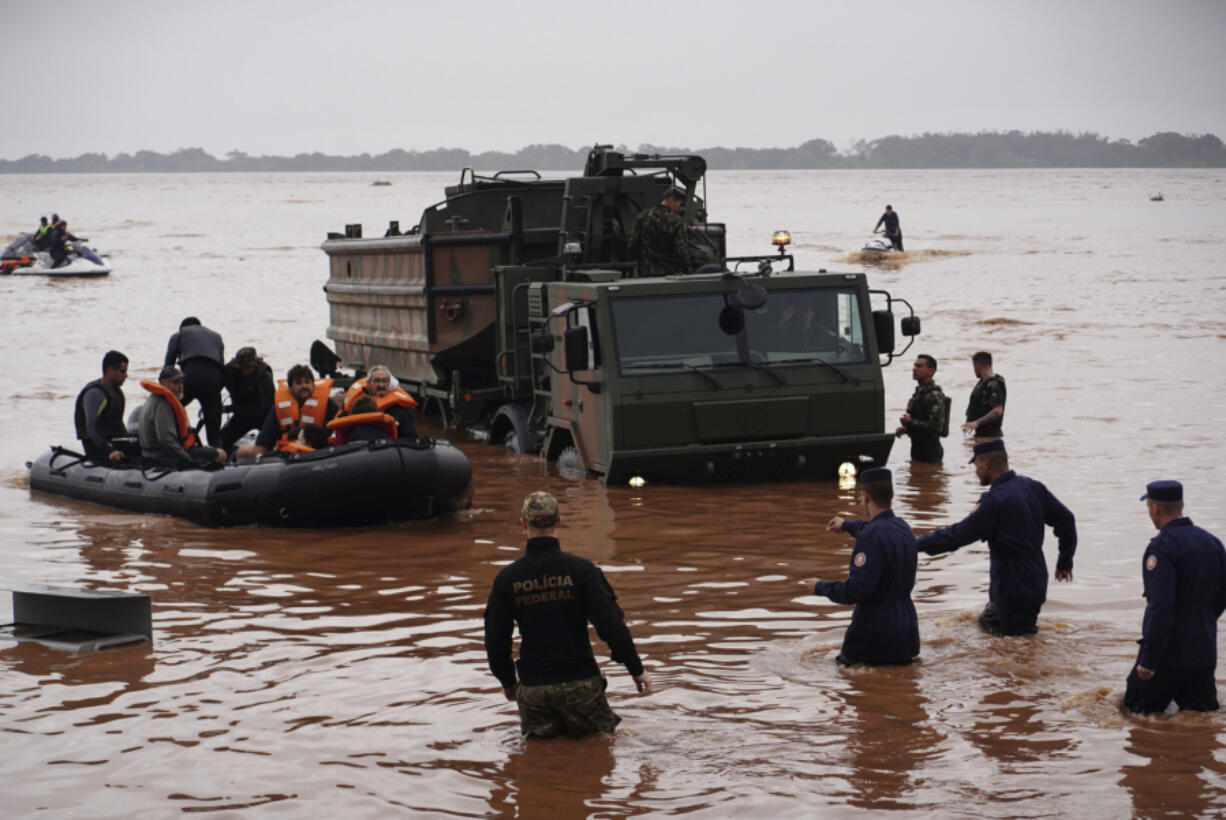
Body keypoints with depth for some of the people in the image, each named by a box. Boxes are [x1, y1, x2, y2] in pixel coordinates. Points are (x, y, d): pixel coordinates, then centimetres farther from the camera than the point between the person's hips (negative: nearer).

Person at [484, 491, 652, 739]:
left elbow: (496, 640, 3)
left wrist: (508, 681, 19)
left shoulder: (507, 578, -3)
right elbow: (611, 624, -12)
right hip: (580, 681, -1)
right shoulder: (581, 570, -9)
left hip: (533, 687, 1)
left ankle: (543, 729, -7)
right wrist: (636, 669, -1)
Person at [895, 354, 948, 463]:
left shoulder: (934, 396, -16)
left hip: (930, 451, -10)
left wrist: (910, 422, -20)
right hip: (917, 448, 10)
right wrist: (905, 429, 8)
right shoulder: (918, 393, 14)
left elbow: (936, 427, -24)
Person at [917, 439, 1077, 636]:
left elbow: (957, 536, -20)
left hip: (1014, 590, -9)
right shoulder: (1033, 488, 2)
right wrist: (1065, 561, 20)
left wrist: (916, 544, -11)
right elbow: (1065, 520, 8)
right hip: (1035, 581, 9)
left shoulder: (995, 501, -22)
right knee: (986, 621, 24)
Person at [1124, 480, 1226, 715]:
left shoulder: (1162, 547, -18)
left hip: (1169, 651, -7)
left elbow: (1160, 606, -25)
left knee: (1137, 709, 8)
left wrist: (1148, 659, -23)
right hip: (1204, 651, 7)